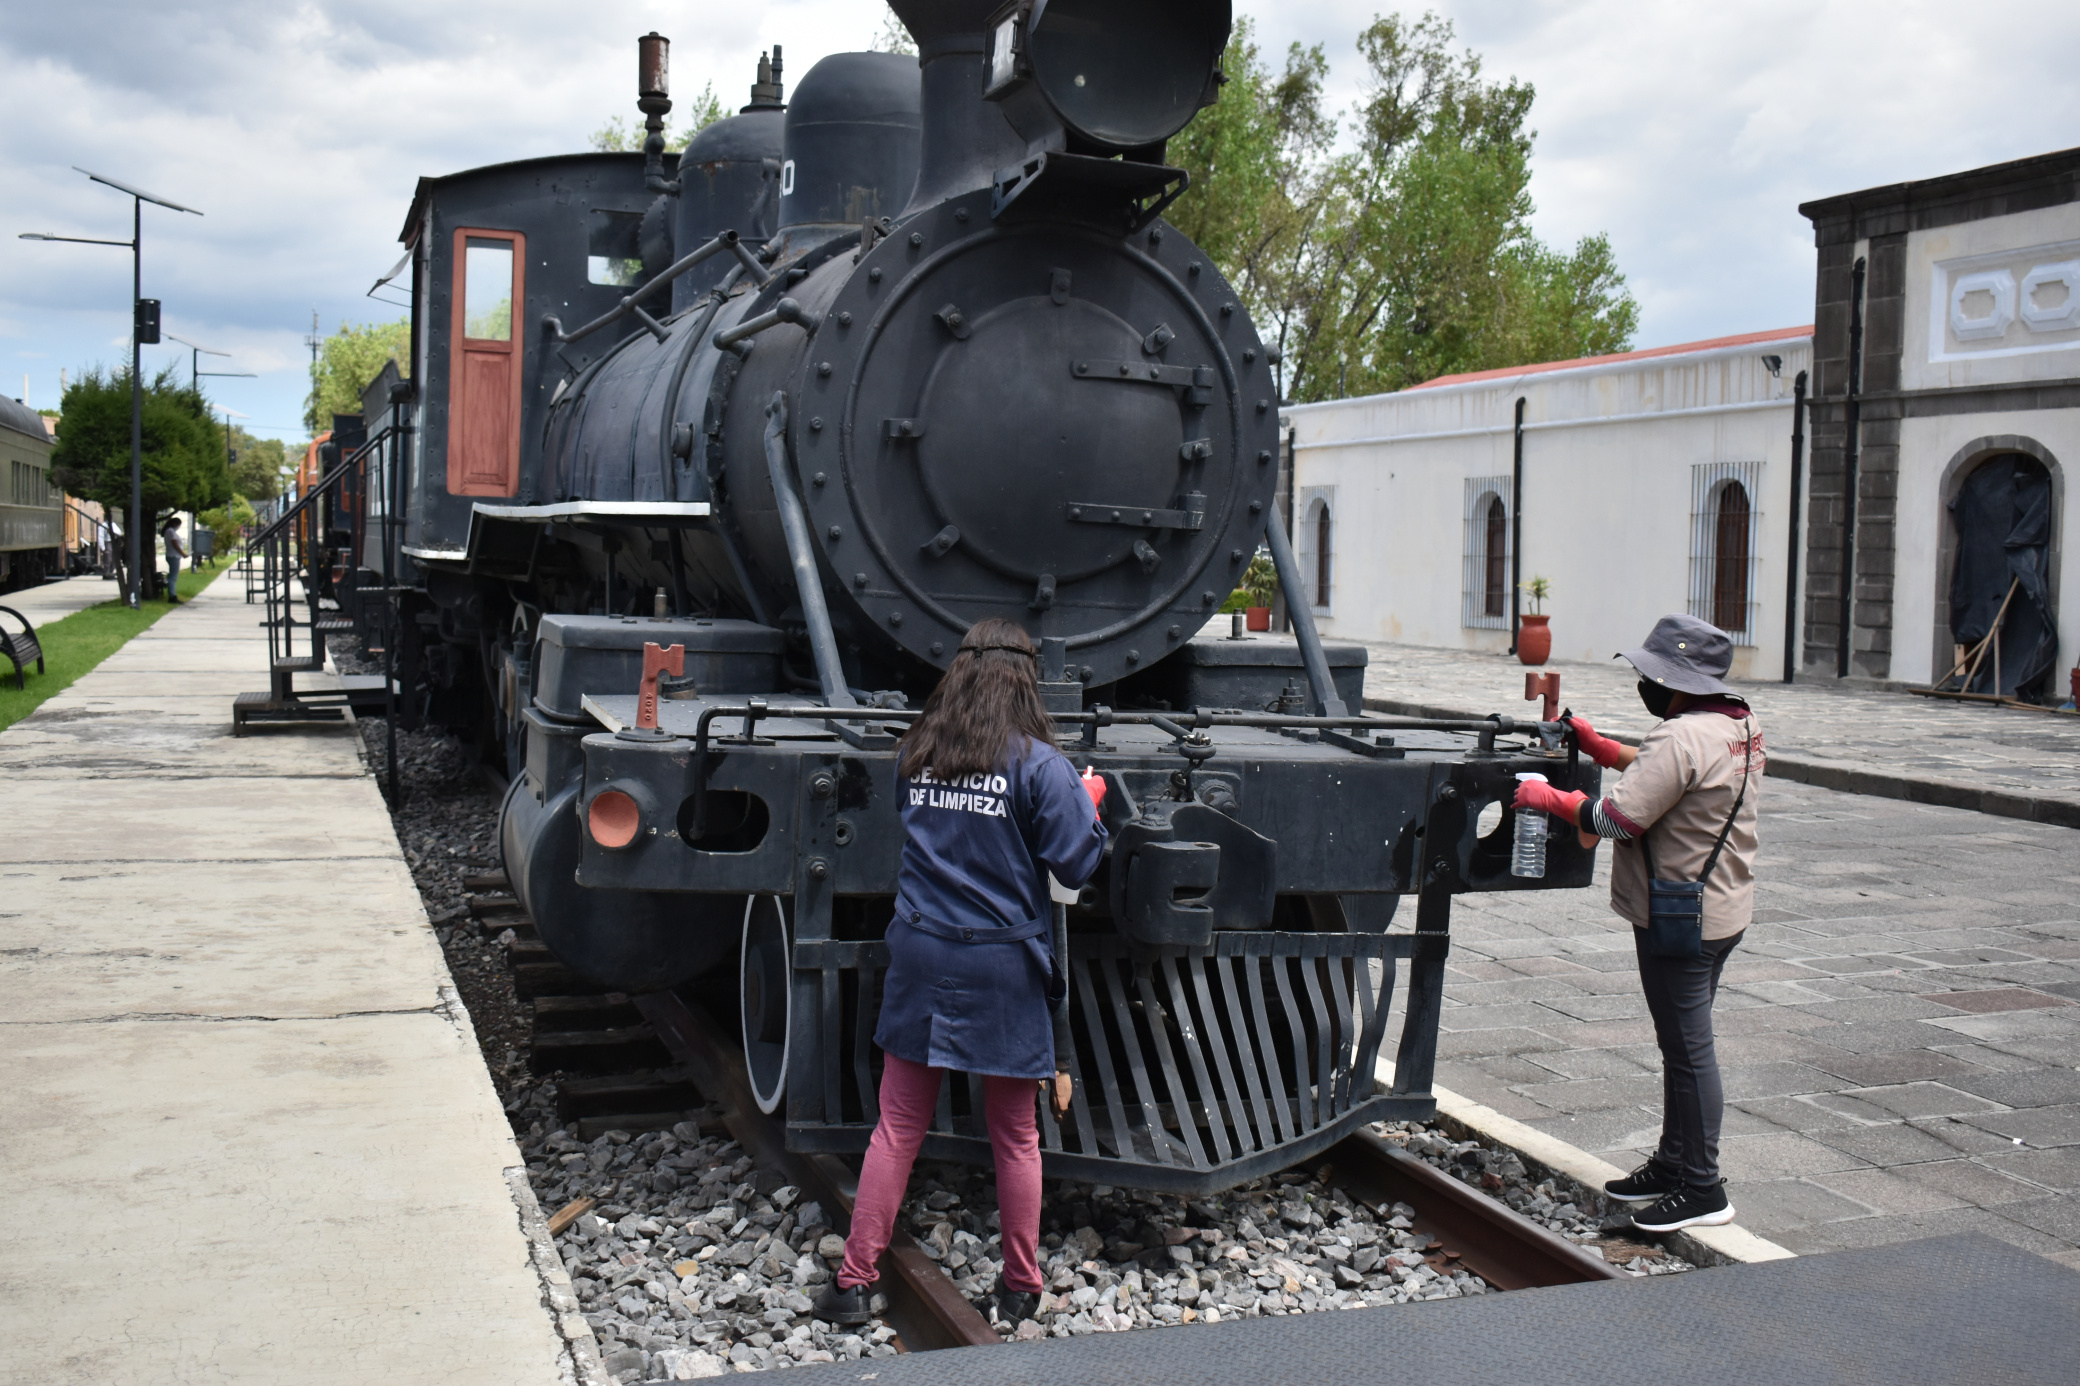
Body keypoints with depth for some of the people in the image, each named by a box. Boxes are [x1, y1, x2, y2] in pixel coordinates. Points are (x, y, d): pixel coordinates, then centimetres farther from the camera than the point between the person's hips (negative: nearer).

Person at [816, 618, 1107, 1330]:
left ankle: (854, 1282, 13)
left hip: (919, 954, 3)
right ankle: (1021, 1288, 21)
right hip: (1005, 967, -3)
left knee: (897, 1126, 10)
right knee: (1015, 1136, 10)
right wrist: (1089, 801, 8)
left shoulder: (913, 754, 2)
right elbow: (1077, 864, -9)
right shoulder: (1037, 764, -11)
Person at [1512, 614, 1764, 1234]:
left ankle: (1701, 1190, 6)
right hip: (1721, 909, 10)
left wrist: (1550, 798, -11)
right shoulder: (1740, 726, 9)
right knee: (1683, 1043, 19)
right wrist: (1596, 746, 14)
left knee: (1687, 1049, -2)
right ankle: (1673, 1163, 30)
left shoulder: (1681, 737, -23)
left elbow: (1618, 817, -25)